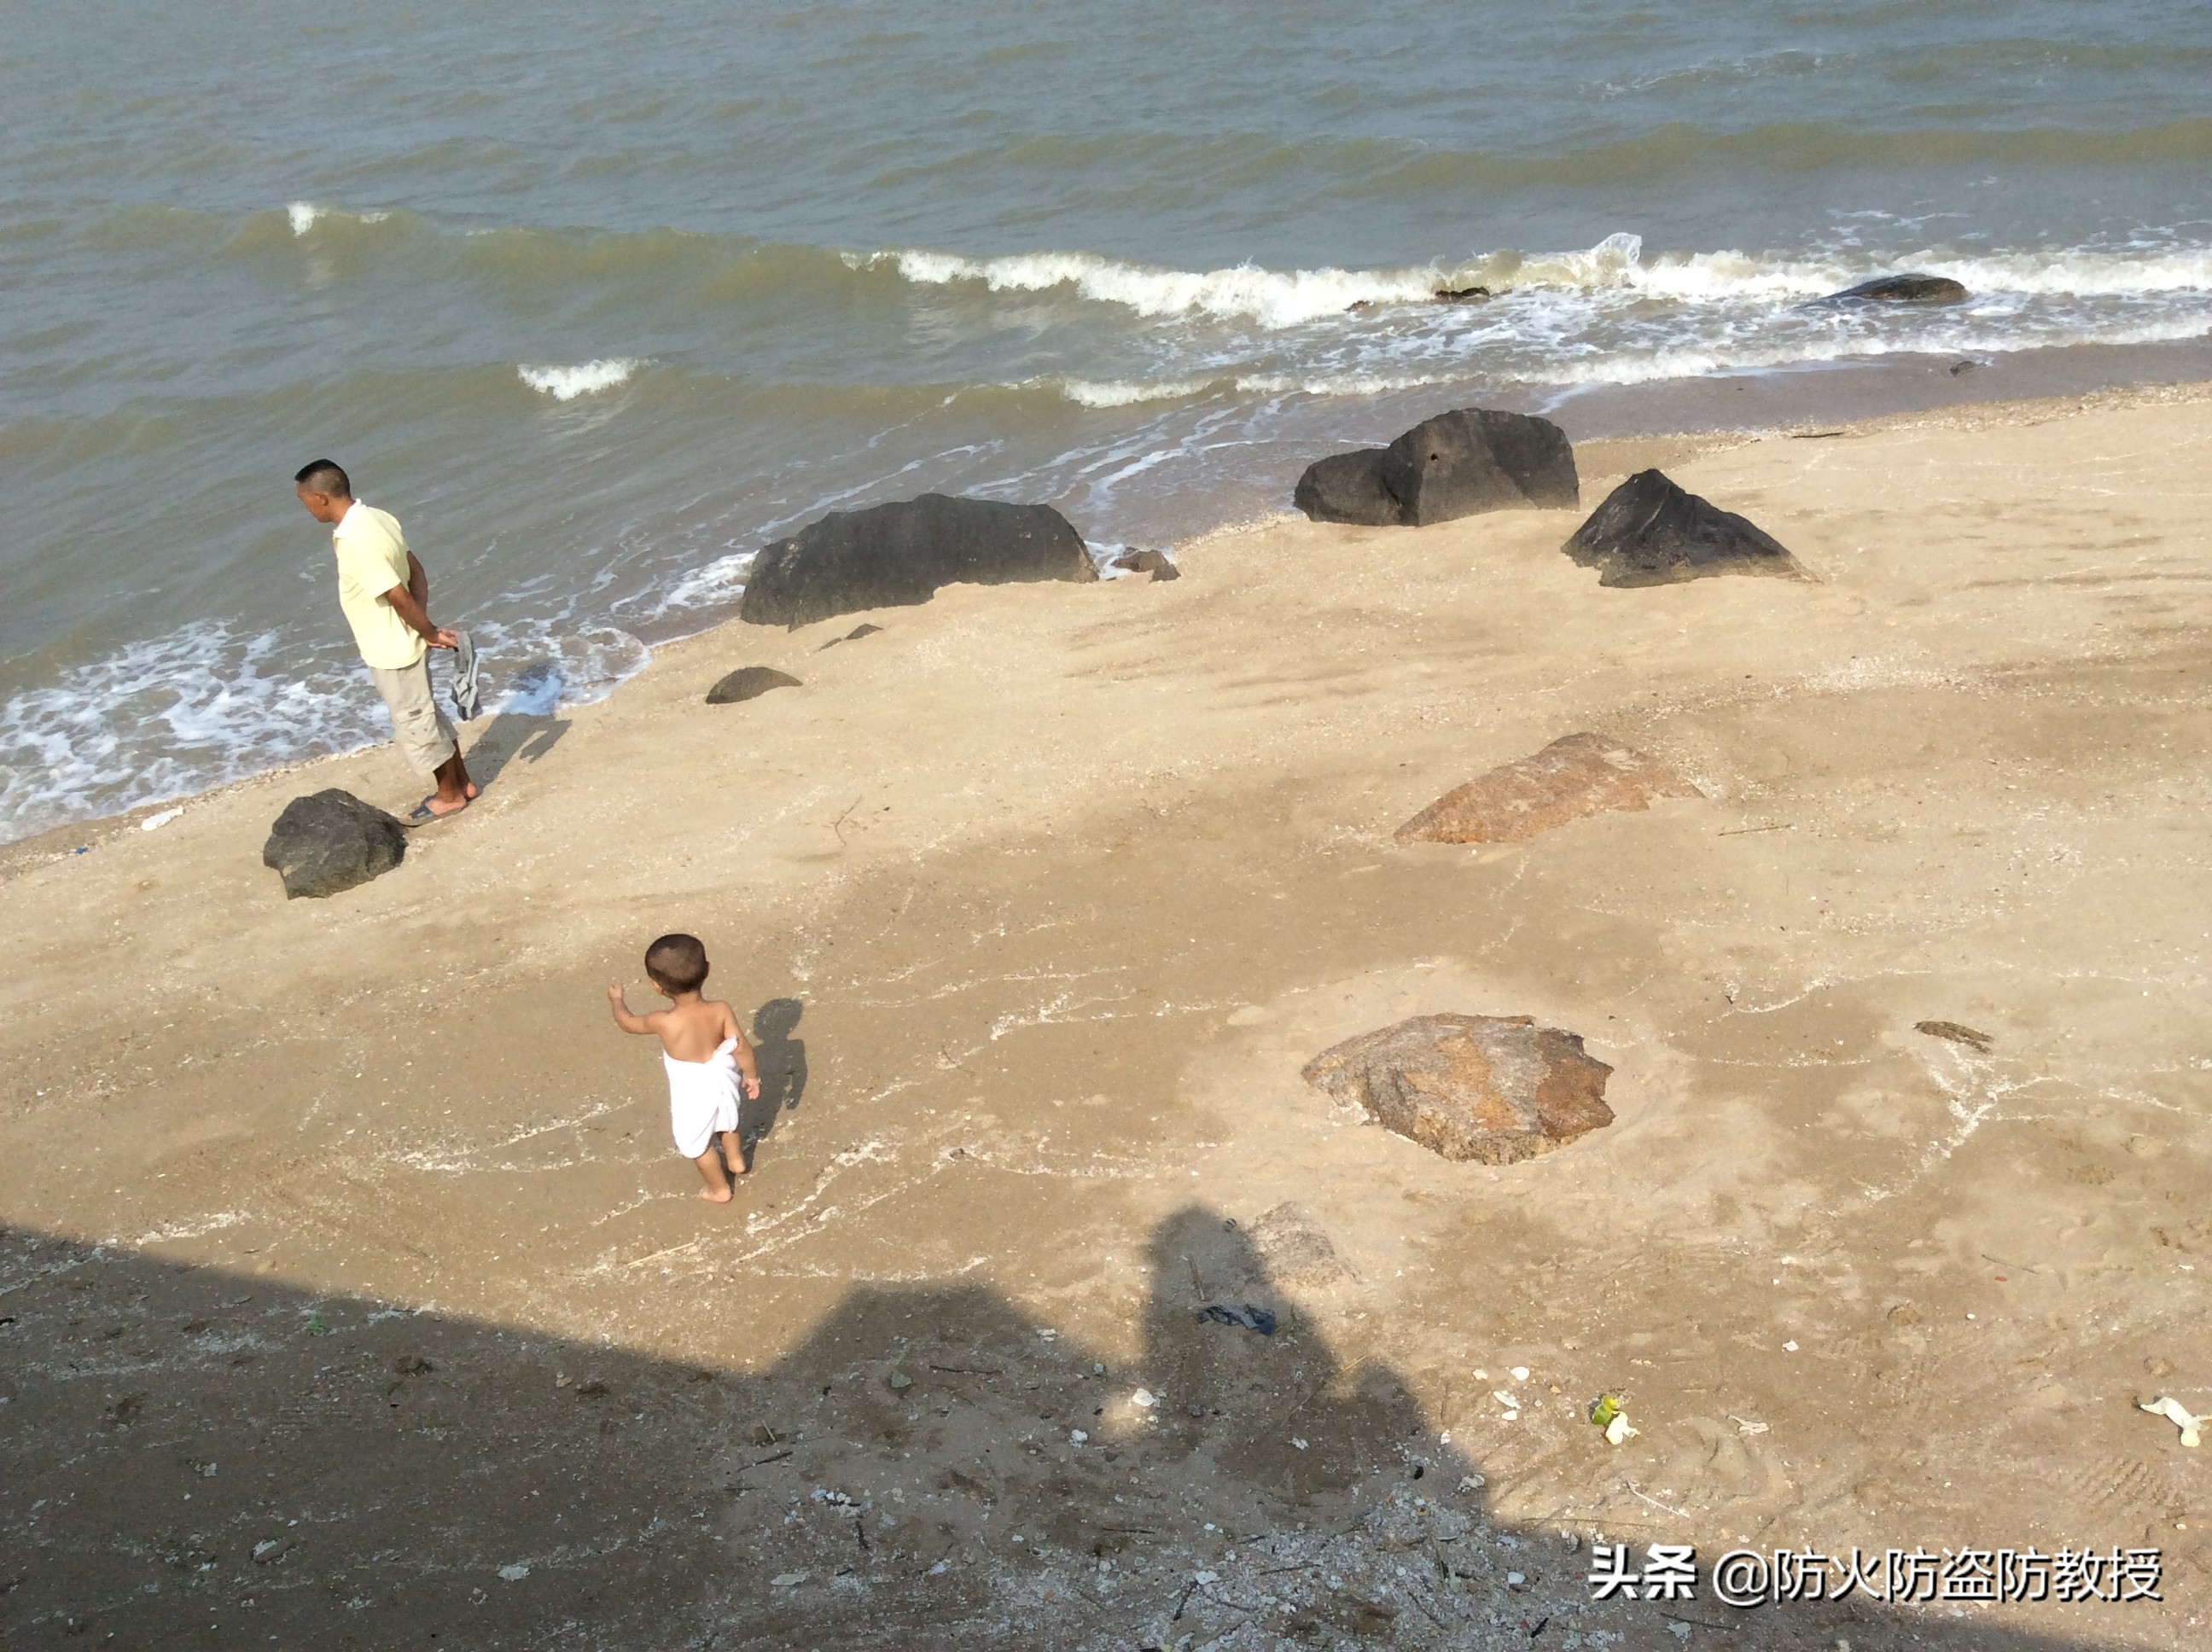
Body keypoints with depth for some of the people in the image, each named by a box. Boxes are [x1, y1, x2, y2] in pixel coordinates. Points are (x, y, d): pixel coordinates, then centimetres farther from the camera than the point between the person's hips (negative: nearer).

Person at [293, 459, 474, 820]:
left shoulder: (356, 542, -30)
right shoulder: (375, 518, 0)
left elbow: (399, 598, -28)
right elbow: (416, 573, 5)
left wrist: (430, 633, -14)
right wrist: (427, 629, -1)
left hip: (392, 652, -9)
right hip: (401, 645, 9)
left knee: (414, 724, 10)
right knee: (426, 716, 23)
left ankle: (449, 795, 27)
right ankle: (461, 782, 37)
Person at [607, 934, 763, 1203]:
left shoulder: (664, 1022, -32)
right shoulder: (721, 1010, -26)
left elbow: (627, 1023, -13)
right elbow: (741, 1047, -21)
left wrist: (617, 1000, 8)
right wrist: (751, 1076, -3)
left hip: (692, 1093, -4)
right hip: (721, 1082, 4)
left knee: (697, 1143, 23)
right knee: (726, 1122, 34)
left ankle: (719, 1189, 41)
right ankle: (736, 1161, 58)